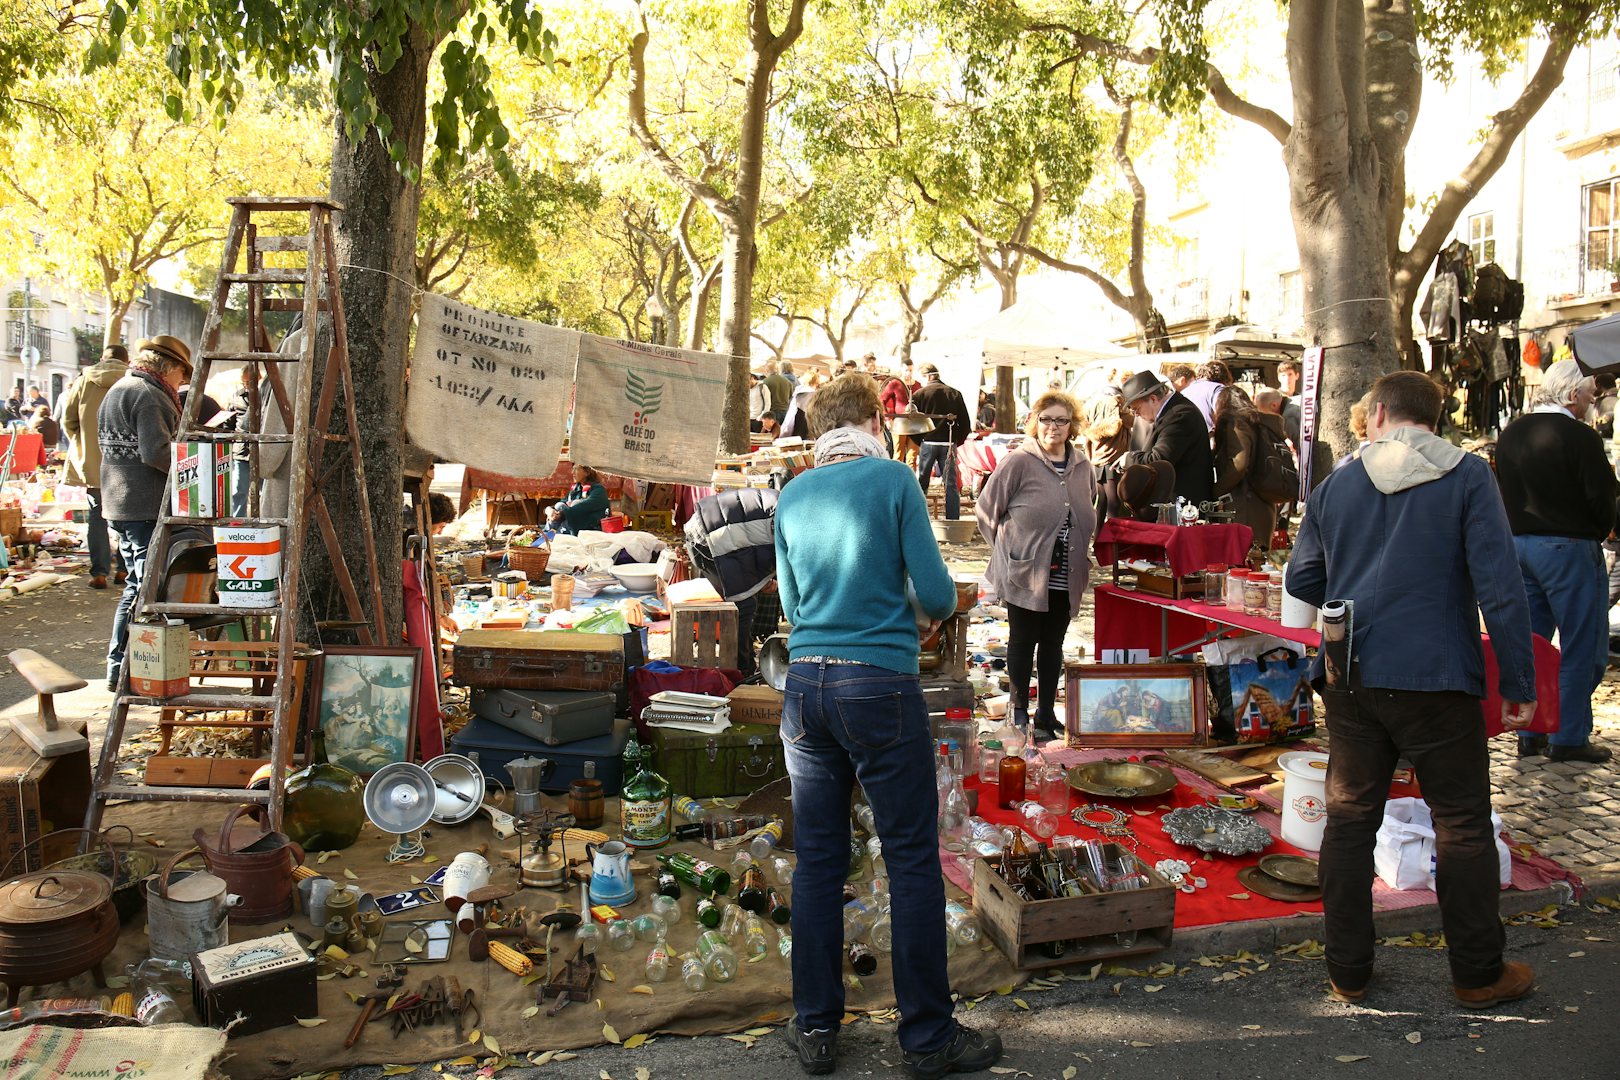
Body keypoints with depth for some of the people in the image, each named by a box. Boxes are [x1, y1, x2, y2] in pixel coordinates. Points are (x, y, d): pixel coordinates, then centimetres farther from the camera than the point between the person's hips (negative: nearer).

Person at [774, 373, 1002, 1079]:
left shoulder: (791, 496, 9)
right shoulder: (893, 478, -4)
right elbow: (937, 596, -6)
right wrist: (938, 607, 15)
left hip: (805, 684, 5)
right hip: (880, 684, -5)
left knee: (818, 862, 11)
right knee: (913, 862, 4)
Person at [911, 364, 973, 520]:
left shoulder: (920, 394, -1)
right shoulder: (955, 394, 8)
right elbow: (966, 423, 5)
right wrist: (957, 441, 14)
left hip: (927, 443, -2)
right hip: (948, 444, 2)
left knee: (921, 483, 7)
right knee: (951, 484, 6)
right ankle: (954, 521, 3)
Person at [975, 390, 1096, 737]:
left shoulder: (1082, 466, 7)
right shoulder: (1018, 462, -11)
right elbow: (986, 510, -6)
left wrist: (1081, 550, 12)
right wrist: (1008, 549, -3)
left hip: (1066, 577, 5)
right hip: (1025, 574, -5)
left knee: (1053, 644, 15)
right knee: (1023, 642, 7)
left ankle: (1046, 714, 27)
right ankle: (1020, 713, 21)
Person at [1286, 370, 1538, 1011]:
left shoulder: (1335, 486, 4)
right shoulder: (1468, 476, -5)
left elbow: (1301, 583, 9)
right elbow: (1500, 585, -11)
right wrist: (1518, 683, -6)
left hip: (1350, 680, 3)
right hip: (1437, 680, -3)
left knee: (1350, 818, 12)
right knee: (1463, 826, 10)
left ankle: (1347, 971, 19)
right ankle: (1479, 976, 21)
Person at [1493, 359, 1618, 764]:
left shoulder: (1509, 434, 7)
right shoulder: (1580, 437, -15)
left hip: (1518, 544, 7)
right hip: (1567, 548, -7)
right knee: (1581, 647, 2)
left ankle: (1530, 732, 17)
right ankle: (1568, 738, 5)